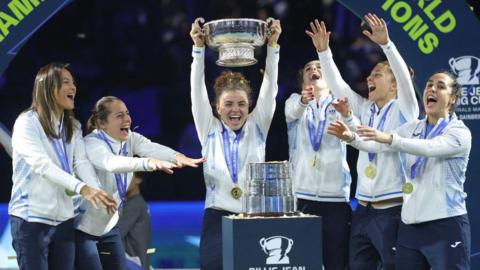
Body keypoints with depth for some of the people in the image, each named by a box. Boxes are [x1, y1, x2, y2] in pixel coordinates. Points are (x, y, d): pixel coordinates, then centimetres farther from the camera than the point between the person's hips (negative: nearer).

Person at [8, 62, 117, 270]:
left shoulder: (73, 127, 11)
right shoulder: (27, 122, -11)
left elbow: (82, 162, -4)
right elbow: (42, 165, -24)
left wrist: (98, 192, -24)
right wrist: (82, 188, -36)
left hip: (63, 219, 6)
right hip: (31, 219, -6)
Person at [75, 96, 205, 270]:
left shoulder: (130, 139, -2)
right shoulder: (92, 143, -22)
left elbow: (151, 148, -23)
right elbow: (111, 162, -44)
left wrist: (178, 157, -46)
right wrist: (149, 163, -61)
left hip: (108, 225, 7)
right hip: (82, 227, -7)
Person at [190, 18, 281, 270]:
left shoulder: (257, 127, 9)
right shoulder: (209, 130, 8)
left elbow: (269, 87, 1)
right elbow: (198, 90, 0)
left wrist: (272, 46, -8)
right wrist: (198, 48, -10)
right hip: (218, 220, -1)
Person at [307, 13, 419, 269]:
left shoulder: (404, 110, -2)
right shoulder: (365, 110, 14)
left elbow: (404, 75, -17)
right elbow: (337, 84, 12)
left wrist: (385, 43, -29)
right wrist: (323, 51, 2)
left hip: (392, 210, -6)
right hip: (363, 210, 6)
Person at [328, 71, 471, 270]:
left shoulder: (460, 132, -6)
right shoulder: (413, 128, 13)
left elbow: (429, 147, -24)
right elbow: (379, 145, 3)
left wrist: (390, 138, -36)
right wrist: (352, 138, -17)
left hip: (446, 224, -6)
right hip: (411, 223, 6)